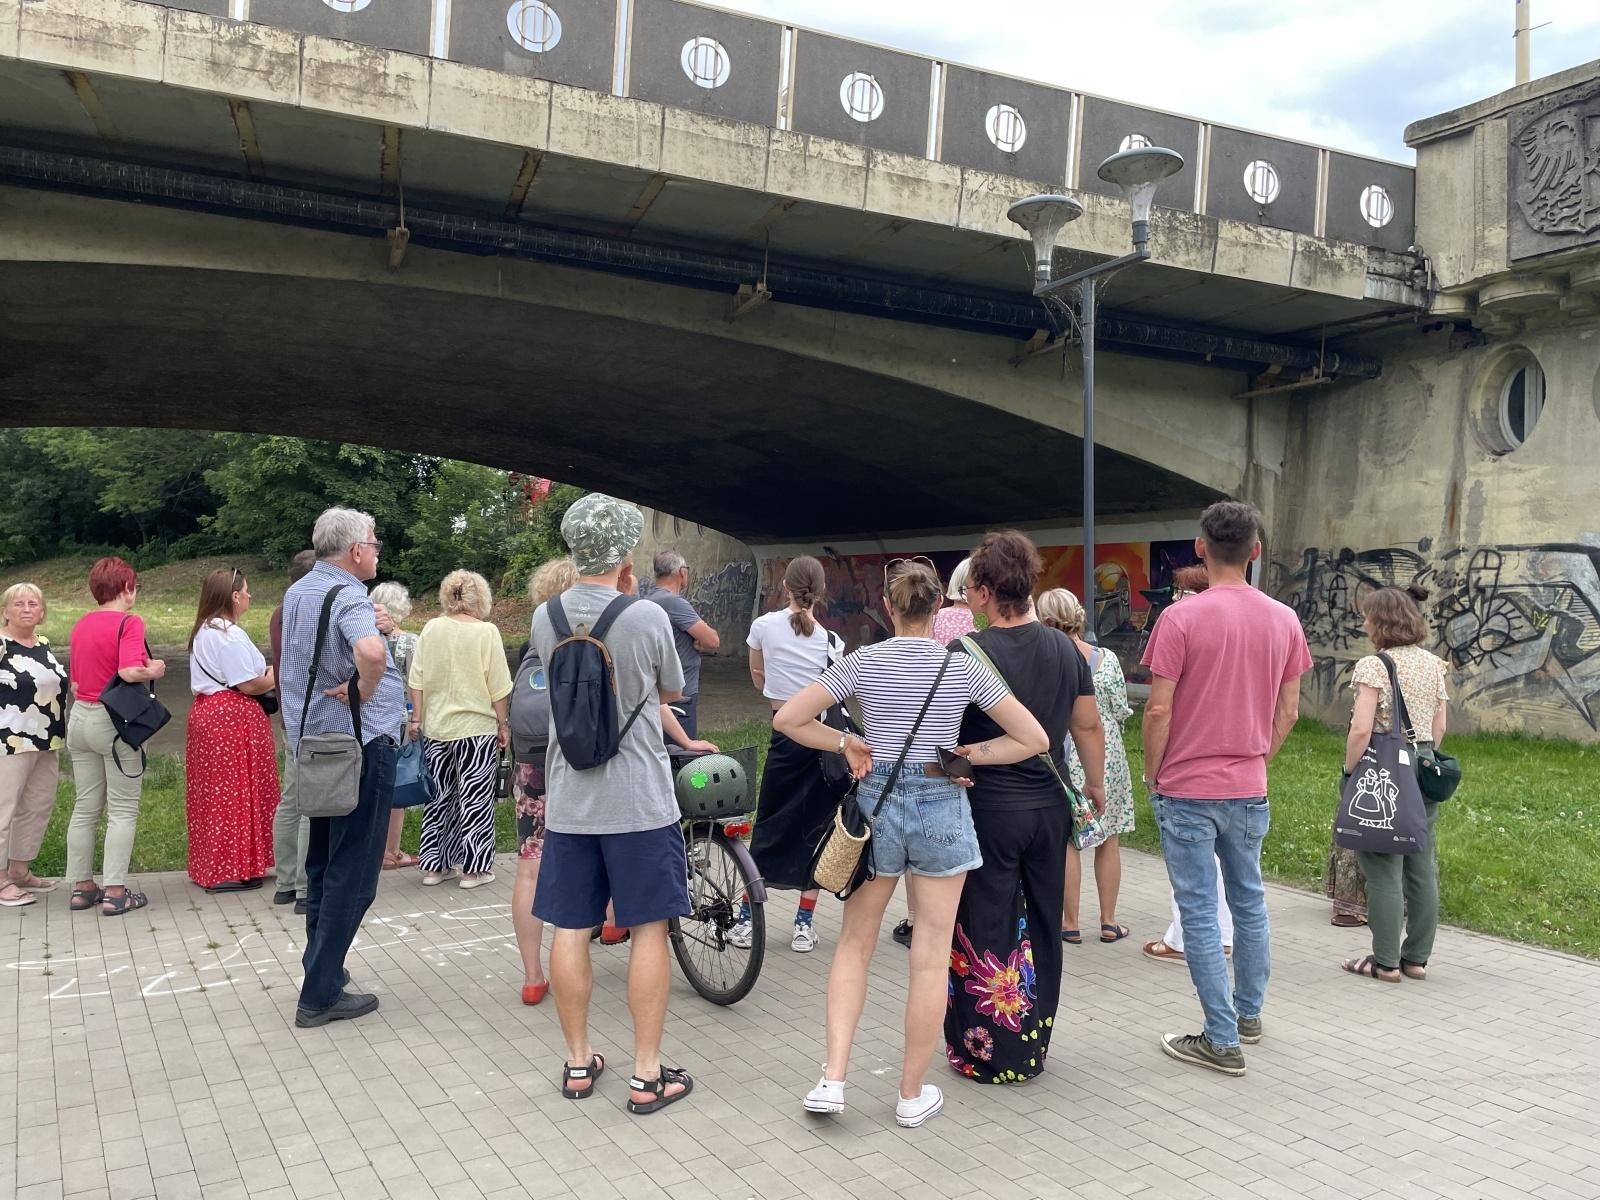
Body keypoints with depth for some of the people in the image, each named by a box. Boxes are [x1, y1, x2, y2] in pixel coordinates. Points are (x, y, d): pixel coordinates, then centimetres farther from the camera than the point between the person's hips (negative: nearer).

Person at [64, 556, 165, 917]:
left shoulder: (81, 624, 10)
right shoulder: (128, 622, -13)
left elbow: (74, 681, 15)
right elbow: (130, 671, -26)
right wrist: (155, 670, -8)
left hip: (80, 718, 7)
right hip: (116, 721, -7)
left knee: (85, 808, 14)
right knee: (122, 810, 0)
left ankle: (82, 887, 21)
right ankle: (115, 892, 0)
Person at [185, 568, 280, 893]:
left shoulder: (203, 631, 15)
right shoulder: (230, 634, -16)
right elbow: (248, 685, -18)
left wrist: (264, 672, 12)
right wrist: (276, 677, -1)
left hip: (206, 712, 10)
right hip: (232, 718, -10)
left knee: (211, 792, 14)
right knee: (234, 792, -3)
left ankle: (209, 866, 22)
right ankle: (229, 871, 2)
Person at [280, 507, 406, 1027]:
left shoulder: (296, 592, 10)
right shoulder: (348, 597, -18)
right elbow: (372, 652, -40)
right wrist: (361, 691, -22)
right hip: (358, 745, -9)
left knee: (323, 864, 20)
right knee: (352, 874, -1)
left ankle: (321, 967, 31)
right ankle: (321, 995, 4)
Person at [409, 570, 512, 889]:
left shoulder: (431, 629, 1)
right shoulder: (486, 632, -10)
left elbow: (417, 680, 3)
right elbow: (498, 687, -8)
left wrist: (417, 718, 9)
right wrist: (503, 724, 0)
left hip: (436, 728, 4)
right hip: (477, 728, -4)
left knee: (439, 796, 14)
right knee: (474, 798, 6)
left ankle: (433, 866, 21)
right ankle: (472, 869, 10)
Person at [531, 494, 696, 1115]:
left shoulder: (544, 618, -1)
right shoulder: (648, 618, -13)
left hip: (567, 801, 4)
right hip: (639, 802, -4)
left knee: (570, 930, 11)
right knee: (648, 930, 5)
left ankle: (578, 1063, 24)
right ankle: (647, 1075, 12)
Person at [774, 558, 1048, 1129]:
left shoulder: (864, 661, -4)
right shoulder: (963, 667, -4)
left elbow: (787, 719, -7)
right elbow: (1034, 739, -1)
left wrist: (844, 742, 2)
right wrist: (967, 755, 2)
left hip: (877, 802, 1)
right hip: (942, 807, 0)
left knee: (855, 944, 16)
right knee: (931, 957, 8)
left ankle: (832, 1079, 10)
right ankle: (913, 1094, 19)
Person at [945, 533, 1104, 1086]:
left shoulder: (965, 653, -16)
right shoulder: (1066, 649, 1)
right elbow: (1089, 726, 10)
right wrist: (1095, 783, 22)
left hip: (987, 809, -5)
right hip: (1050, 808, 5)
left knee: (987, 930, 7)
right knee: (1041, 927, 17)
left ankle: (987, 1054, 18)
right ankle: (1033, 1047, 30)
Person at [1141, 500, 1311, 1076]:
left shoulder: (1181, 617, -15)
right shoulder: (1284, 620, 0)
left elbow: (1159, 710, -15)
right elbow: (1288, 711, 6)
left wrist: (1151, 774, -1)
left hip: (1186, 790, -5)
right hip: (1249, 790, 5)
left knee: (1199, 912, 3)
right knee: (1249, 901, 21)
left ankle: (1222, 1041, 9)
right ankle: (1248, 1012, 35)